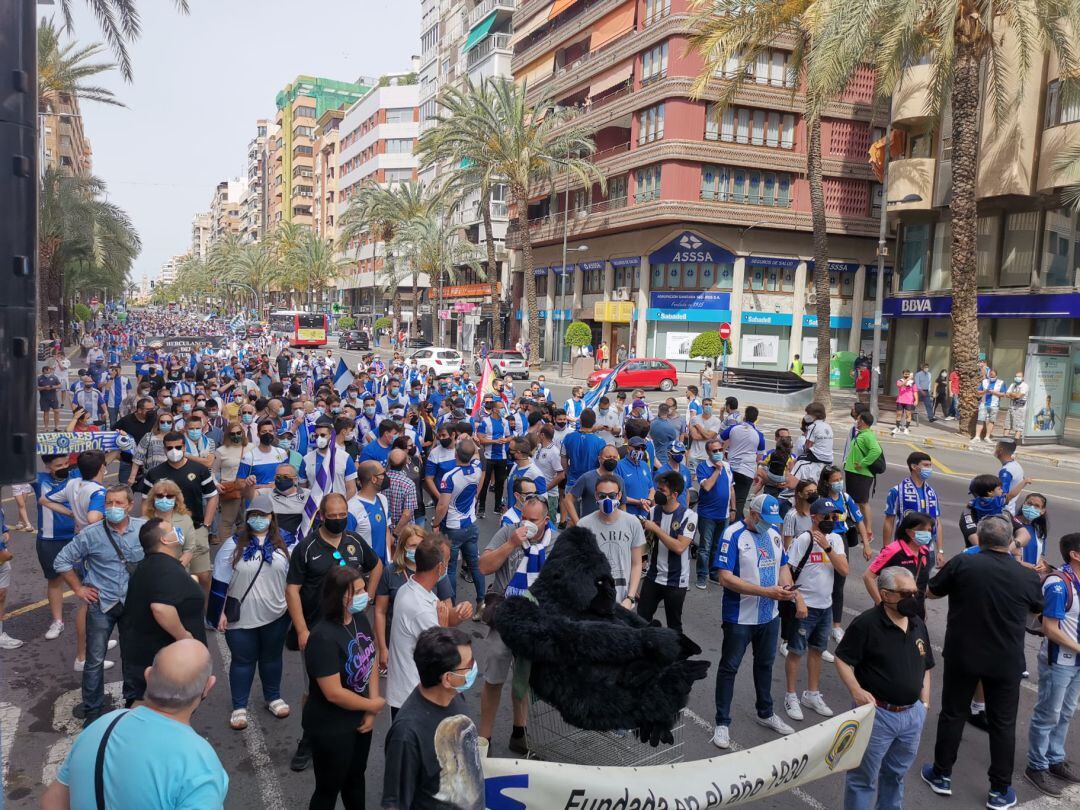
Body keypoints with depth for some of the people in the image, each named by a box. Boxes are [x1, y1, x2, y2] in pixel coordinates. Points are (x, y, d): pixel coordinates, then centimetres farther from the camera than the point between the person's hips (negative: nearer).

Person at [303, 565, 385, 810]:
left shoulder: (360, 619, -5)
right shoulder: (323, 637, -30)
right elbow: (334, 693, -29)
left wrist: (371, 711, -6)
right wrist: (372, 705, -14)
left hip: (359, 718, 7)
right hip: (331, 728, -7)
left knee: (356, 777, 26)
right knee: (329, 789, 13)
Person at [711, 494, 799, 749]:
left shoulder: (773, 534, 3)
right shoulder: (733, 535, -19)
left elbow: (783, 566, 11)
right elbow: (725, 577, -24)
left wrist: (789, 591, -9)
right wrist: (766, 592, -27)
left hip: (770, 615, 7)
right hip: (739, 617, -7)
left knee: (765, 664, 23)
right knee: (729, 668, 7)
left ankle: (765, 713, 42)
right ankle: (722, 723, 18)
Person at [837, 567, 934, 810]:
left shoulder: (918, 625, 5)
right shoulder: (866, 623, -17)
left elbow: (925, 667, 16)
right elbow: (842, 659, -11)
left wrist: (924, 703, 11)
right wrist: (856, 690, -24)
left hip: (913, 714, 6)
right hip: (877, 714, -6)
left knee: (896, 774, 23)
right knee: (863, 778, 6)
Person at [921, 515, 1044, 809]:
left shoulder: (962, 563, -14)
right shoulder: (1027, 577, -9)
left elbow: (931, 592, -1)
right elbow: (1038, 608, 12)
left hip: (962, 656, 0)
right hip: (1006, 663, 1)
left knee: (953, 715, 14)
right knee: (1003, 724, 13)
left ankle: (941, 775, 26)